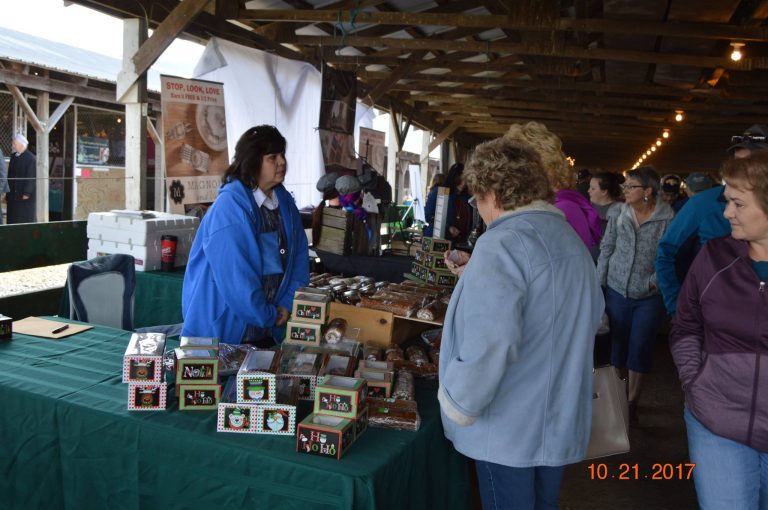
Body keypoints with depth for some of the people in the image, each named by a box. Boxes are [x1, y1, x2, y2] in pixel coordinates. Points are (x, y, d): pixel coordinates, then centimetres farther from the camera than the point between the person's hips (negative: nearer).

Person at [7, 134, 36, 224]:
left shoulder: (30, 158, -10)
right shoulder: (13, 156, 11)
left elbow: (31, 176, -14)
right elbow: (10, 175, 14)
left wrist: (27, 193, -18)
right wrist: (8, 193, 12)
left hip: (25, 196, -7)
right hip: (13, 194, 7)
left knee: (25, 219, -2)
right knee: (13, 218, 7)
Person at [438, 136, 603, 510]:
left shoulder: (502, 244, -21)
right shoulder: (573, 240, 7)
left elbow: (489, 346, -30)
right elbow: (590, 318, 17)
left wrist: (458, 407, -17)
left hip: (508, 427, -8)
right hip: (561, 421, 8)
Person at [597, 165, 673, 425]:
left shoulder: (667, 219, -9)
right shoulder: (618, 216, 0)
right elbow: (606, 250, 4)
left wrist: (655, 280, -17)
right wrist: (598, 284, 2)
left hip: (649, 296, -3)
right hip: (617, 291, 3)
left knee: (639, 349, 4)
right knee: (618, 345, 13)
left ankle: (632, 402, 19)